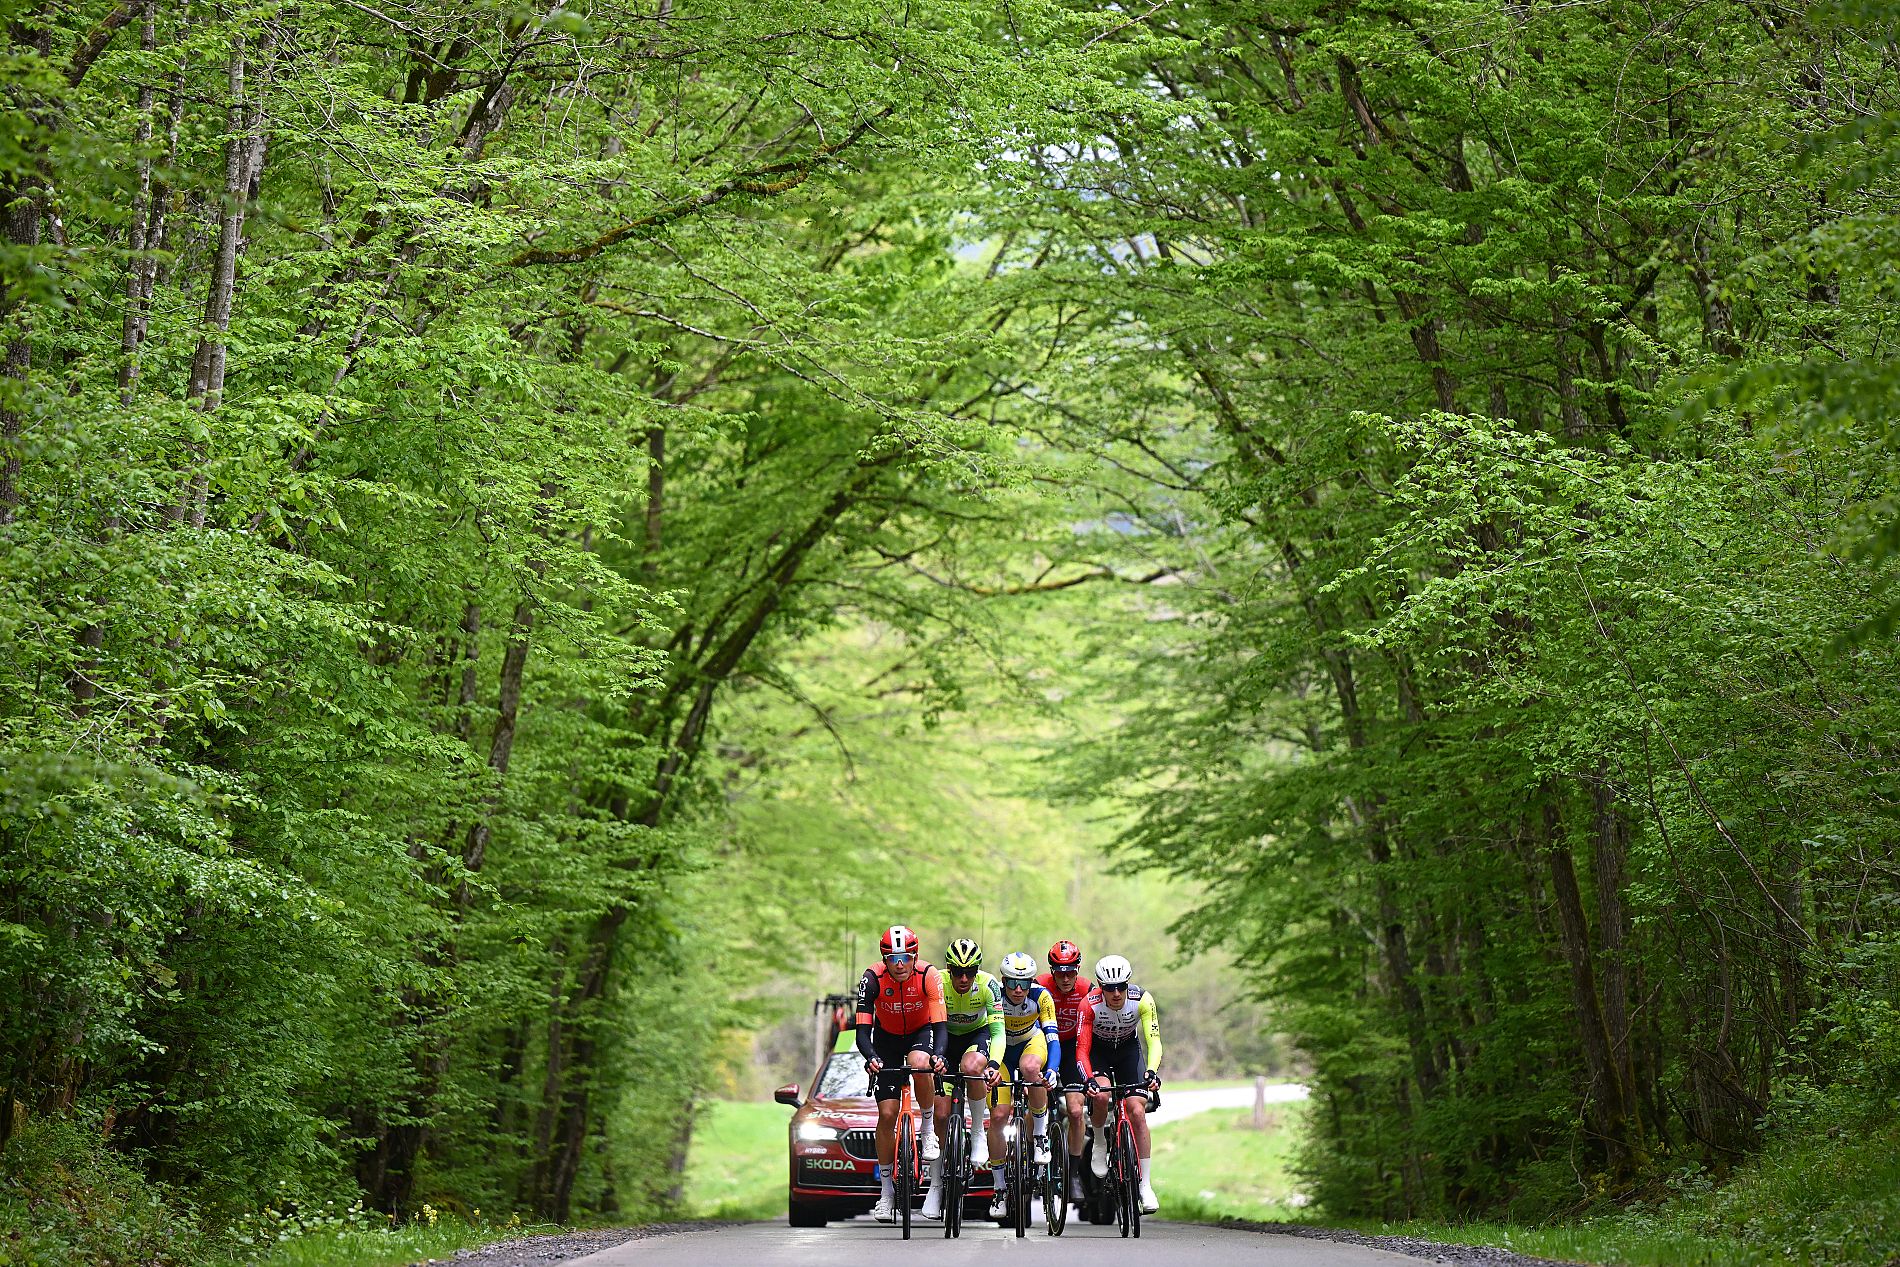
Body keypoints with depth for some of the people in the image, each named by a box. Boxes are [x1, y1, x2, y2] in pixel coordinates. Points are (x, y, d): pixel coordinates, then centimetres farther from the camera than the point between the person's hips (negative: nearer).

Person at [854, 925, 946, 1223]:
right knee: (887, 1114, -7)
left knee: (919, 1064, -38)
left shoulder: (928, 975, -27)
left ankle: (928, 1129, -12)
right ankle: (886, 1191, 3)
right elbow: (862, 1029, -30)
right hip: (887, 1038, 1)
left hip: (921, 1033, -1)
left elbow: (939, 1024, -31)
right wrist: (870, 1058, -49)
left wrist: (938, 1055, -50)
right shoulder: (873, 978, -26)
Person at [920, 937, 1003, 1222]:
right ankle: (936, 1183, 8)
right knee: (942, 1115, -8)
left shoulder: (988, 985, -26)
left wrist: (993, 1064, -47)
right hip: (945, 1038, 1)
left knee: (971, 1067, -38)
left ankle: (978, 1133, -16)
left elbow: (998, 1030, -30)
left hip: (977, 1034, -1)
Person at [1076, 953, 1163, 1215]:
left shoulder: (1142, 999, -28)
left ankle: (1146, 1185, -9)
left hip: (1129, 1050, 1)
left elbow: (1154, 1040, -30)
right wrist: (1089, 1079, -47)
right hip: (1098, 1050, -1)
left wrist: (1151, 1071, -48)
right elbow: (1081, 1049, -29)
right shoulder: (1089, 1004, -30)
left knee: (1137, 1112, -15)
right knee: (1100, 1094, -32)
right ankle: (1100, 1143, -2)